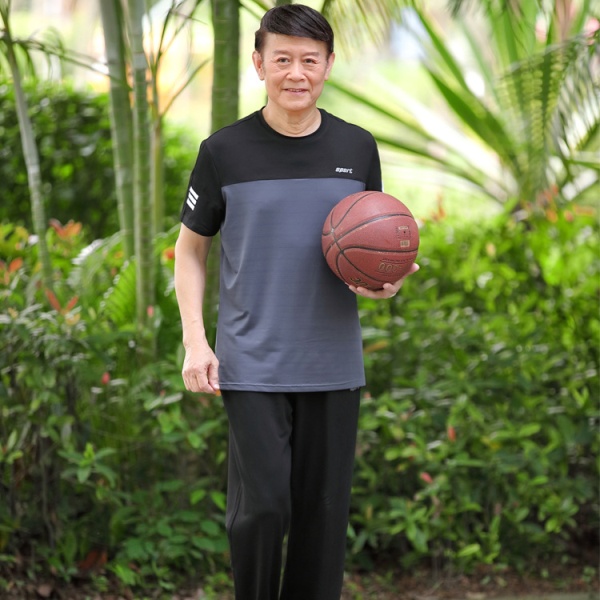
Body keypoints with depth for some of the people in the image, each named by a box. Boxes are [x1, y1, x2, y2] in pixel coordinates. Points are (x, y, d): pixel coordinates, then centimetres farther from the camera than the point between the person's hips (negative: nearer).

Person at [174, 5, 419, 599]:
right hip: (251, 366, -2)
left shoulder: (357, 148, 6)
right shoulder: (225, 150, -1)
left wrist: (387, 281, -7)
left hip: (334, 365, 3)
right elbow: (190, 249, 7)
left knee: (323, 511, 5)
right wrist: (194, 341, -4)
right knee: (260, 507, -8)